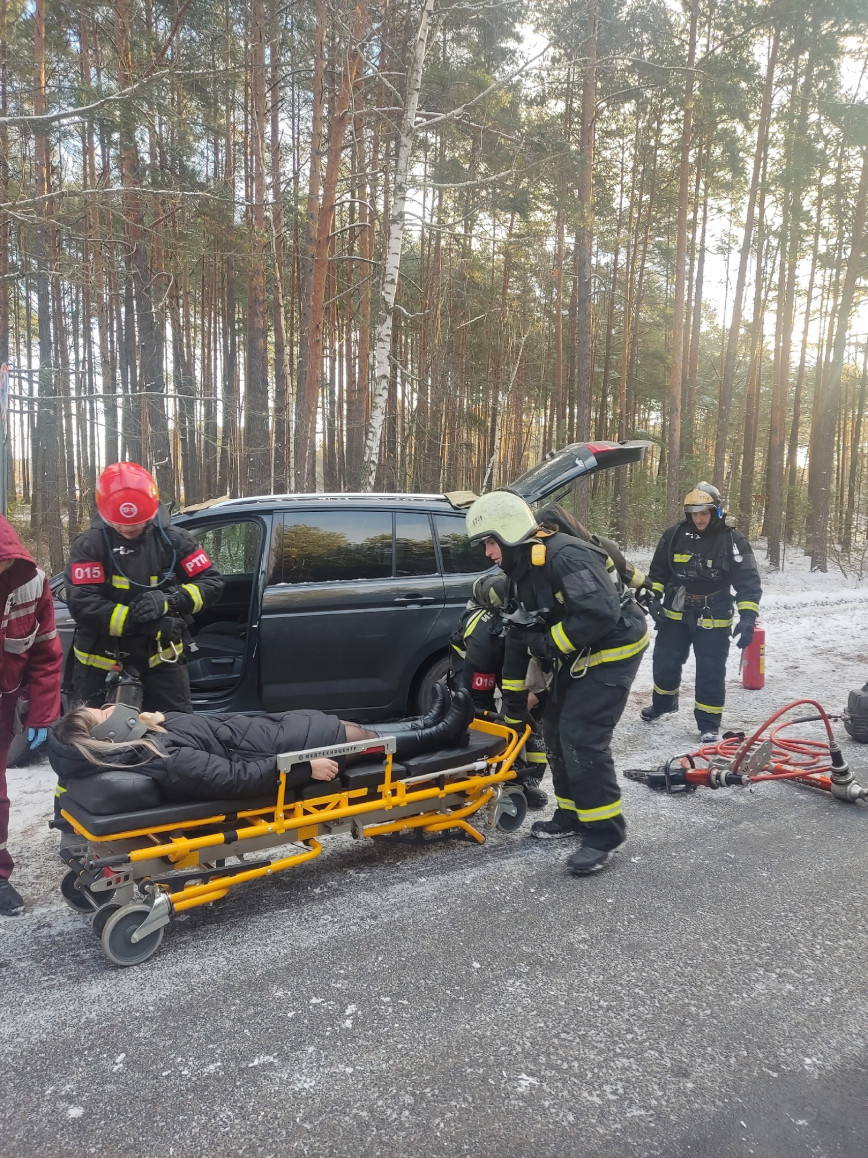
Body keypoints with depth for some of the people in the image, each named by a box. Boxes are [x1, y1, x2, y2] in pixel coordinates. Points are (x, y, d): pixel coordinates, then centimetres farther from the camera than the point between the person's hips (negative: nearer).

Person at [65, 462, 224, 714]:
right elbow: (81, 604, -22)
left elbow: (211, 583, -8)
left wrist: (168, 601, -28)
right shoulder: (88, 546, -13)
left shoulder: (173, 540, -6)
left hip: (160, 653, 1)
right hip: (103, 656, -1)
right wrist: (154, 625, -29)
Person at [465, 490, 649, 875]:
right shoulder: (523, 572, 7)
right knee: (555, 730, 13)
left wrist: (547, 643, -23)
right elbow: (519, 634, 14)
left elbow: (600, 613, -35)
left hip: (613, 650, -10)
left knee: (581, 737, -14)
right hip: (577, 654, 10)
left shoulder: (565, 557, -26)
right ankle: (572, 815, 28)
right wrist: (513, 696, 17)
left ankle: (604, 832, -1)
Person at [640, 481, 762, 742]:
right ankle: (663, 703, 40)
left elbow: (748, 582, -12)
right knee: (664, 662, 14)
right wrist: (653, 598, -2)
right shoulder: (675, 535, -2)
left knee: (710, 673, 0)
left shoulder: (733, 541, -11)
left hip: (713, 621, -3)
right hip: (675, 614, 3)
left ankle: (709, 724, 14)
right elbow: (658, 571, 10)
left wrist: (747, 617, -22)